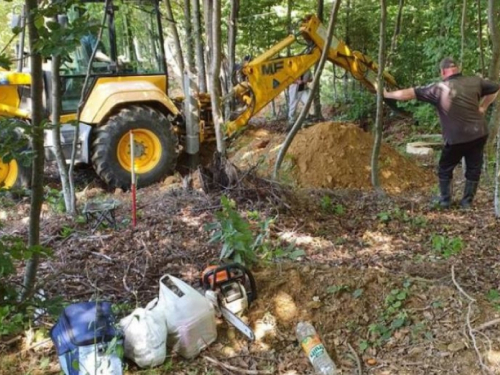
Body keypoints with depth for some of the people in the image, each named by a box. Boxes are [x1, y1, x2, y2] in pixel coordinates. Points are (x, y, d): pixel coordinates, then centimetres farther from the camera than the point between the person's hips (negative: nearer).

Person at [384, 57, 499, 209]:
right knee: (473, 169, 14)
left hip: (456, 138, -3)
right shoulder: (475, 81, 2)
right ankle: (467, 201, 17)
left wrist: (387, 94, -3)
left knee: (445, 169, 15)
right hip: (479, 134, 4)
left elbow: (410, 93, -11)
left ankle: (445, 200, 18)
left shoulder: (439, 88, -11)